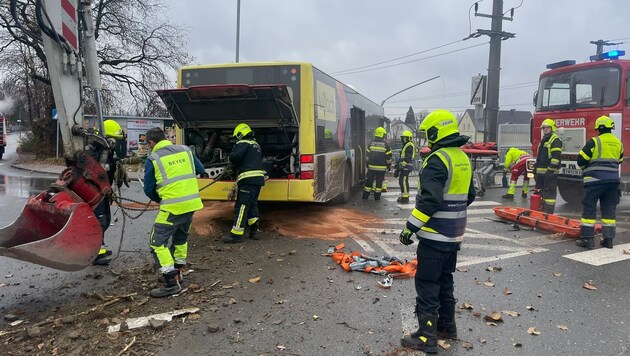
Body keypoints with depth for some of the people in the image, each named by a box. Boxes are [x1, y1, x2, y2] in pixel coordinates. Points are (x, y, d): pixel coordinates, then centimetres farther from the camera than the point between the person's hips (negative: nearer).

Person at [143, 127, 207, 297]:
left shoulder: (153, 159, -4)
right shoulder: (185, 150, 9)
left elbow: (149, 189, 4)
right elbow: (201, 170, 23)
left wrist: (159, 200, 23)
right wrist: (202, 174, 46)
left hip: (172, 207, -6)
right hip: (192, 203, 7)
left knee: (158, 242, 2)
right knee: (180, 237, 25)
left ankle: (171, 282, -2)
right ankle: (178, 271, 37)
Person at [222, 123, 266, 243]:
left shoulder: (243, 143, -4)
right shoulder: (256, 145, 24)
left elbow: (235, 156, -20)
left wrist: (231, 164, 3)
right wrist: (236, 168, 23)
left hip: (248, 179, -9)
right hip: (258, 178, 9)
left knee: (241, 206, -6)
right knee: (253, 204, 17)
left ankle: (236, 234, -4)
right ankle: (254, 231, 18)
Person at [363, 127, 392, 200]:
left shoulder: (371, 143, 2)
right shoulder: (386, 144, -4)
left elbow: (367, 155, 7)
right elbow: (388, 156, -1)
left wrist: (367, 164, 17)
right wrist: (389, 165, 10)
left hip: (371, 166, 2)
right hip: (381, 167, -2)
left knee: (369, 181, 8)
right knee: (379, 182, 5)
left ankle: (365, 195, 11)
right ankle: (377, 196, 8)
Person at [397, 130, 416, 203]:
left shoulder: (410, 145, -11)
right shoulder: (405, 145, 23)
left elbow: (408, 158, -21)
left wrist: (402, 164, -25)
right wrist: (399, 164, 29)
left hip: (406, 167, -11)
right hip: (403, 166, 11)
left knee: (404, 182, -13)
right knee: (401, 181, 14)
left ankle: (405, 198, -12)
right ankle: (403, 196, 22)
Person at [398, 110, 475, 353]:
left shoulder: (437, 159, -19)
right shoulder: (463, 159, 11)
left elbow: (429, 200, -26)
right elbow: (469, 196, 19)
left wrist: (410, 228, -20)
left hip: (435, 235, -9)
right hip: (454, 234, 9)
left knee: (427, 284, -1)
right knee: (445, 280, 20)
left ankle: (427, 337, 4)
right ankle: (447, 326, 32)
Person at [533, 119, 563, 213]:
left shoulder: (555, 140, -8)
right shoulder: (543, 140, 22)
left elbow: (556, 156, -17)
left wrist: (551, 169, -23)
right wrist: (536, 167, 25)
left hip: (550, 171, -10)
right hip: (541, 171, 10)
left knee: (549, 191, -9)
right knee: (541, 190, 13)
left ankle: (548, 213, -9)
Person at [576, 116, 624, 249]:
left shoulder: (594, 142, -9)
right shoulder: (618, 143, 10)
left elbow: (581, 160, -7)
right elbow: (618, 161, 20)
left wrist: (586, 169, 13)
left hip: (595, 179, -6)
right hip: (613, 179, 6)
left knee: (589, 208, -1)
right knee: (609, 209, 10)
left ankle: (587, 238, -3)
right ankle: (608, 239, 12)